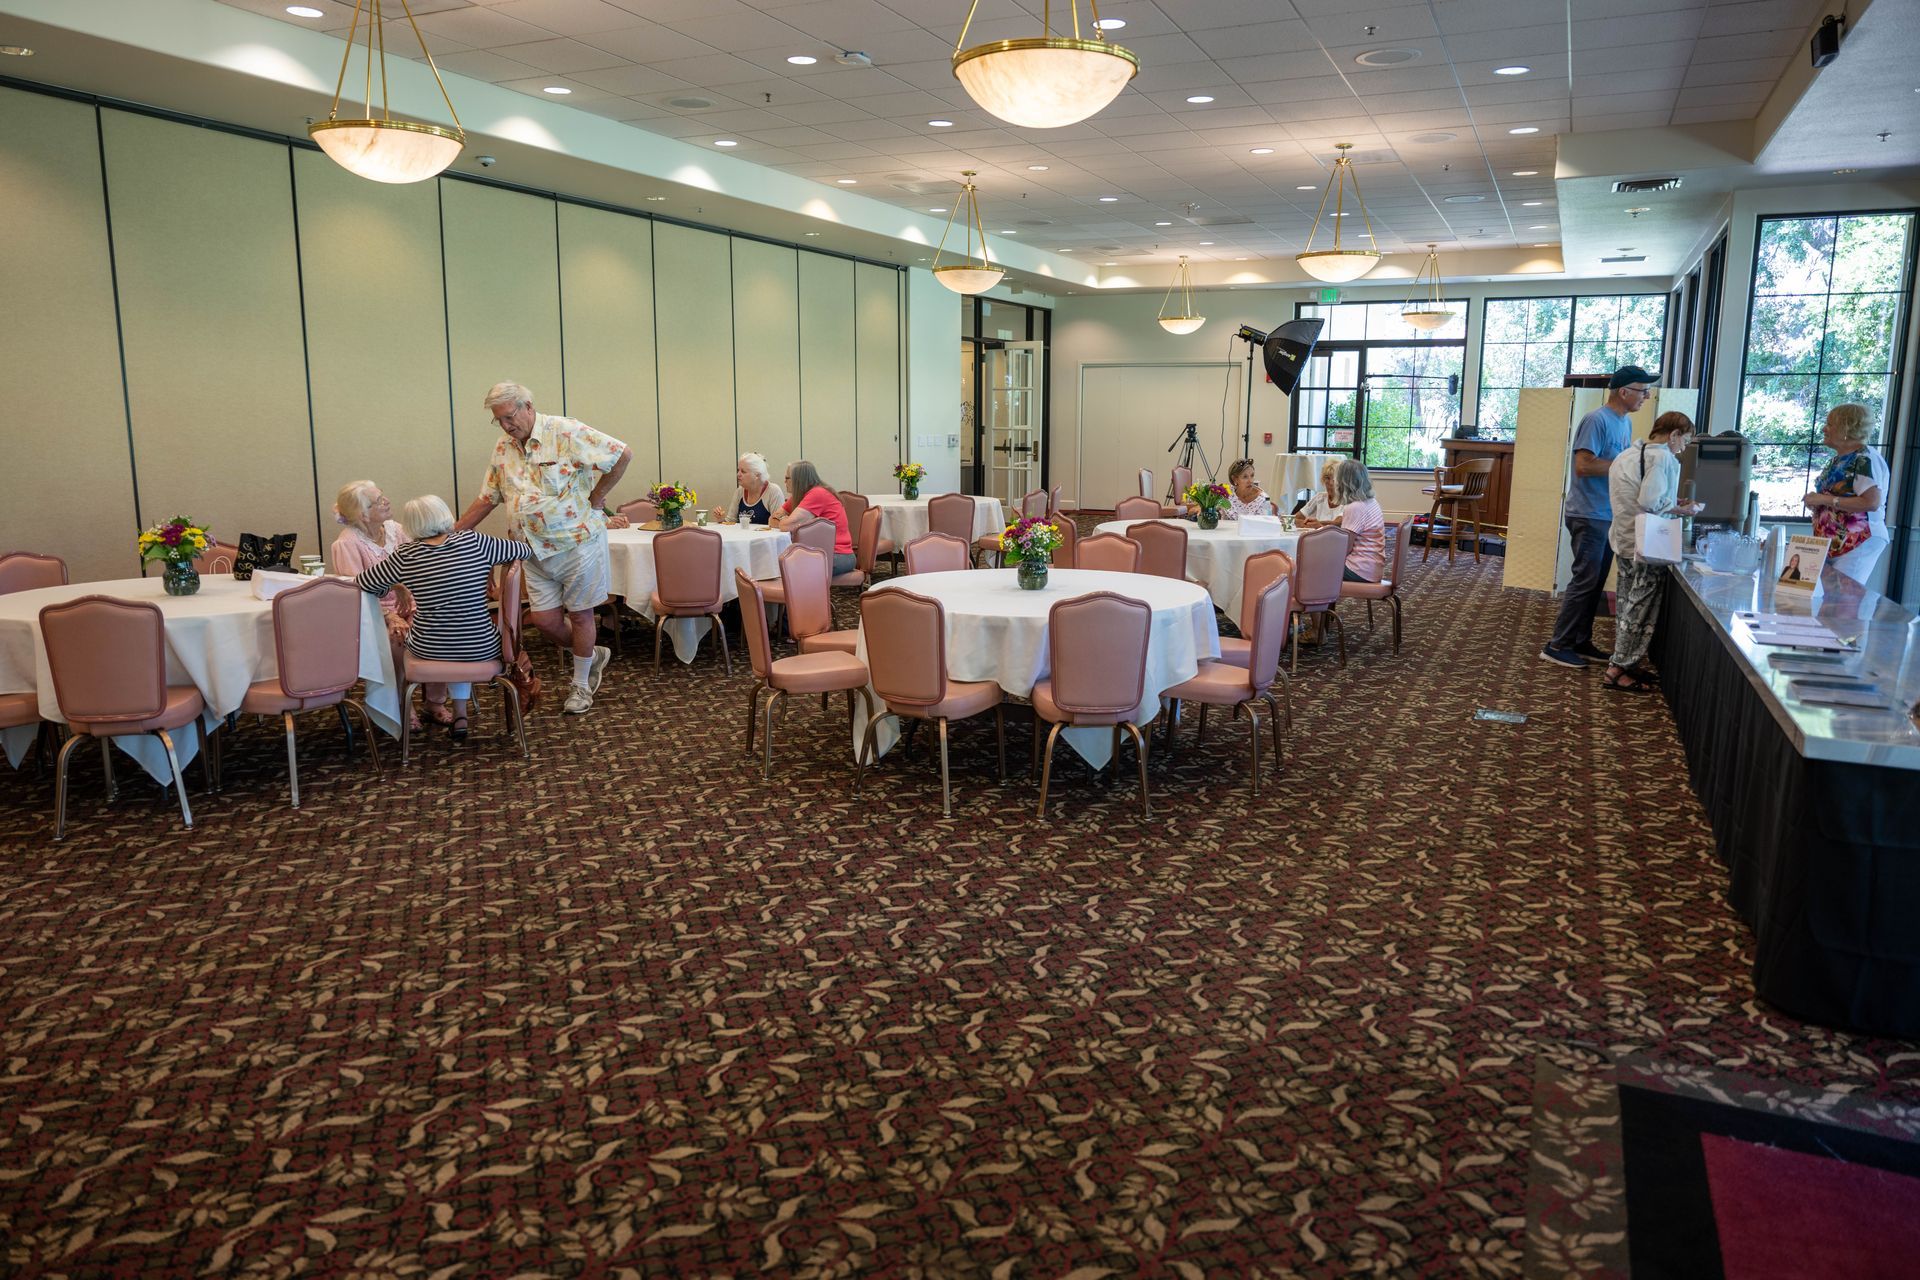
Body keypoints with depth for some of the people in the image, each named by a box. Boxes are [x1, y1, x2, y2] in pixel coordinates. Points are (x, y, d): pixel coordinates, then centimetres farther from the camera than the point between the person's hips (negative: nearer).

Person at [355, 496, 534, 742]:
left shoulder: (405, 555, -8)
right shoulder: (474, 541, -8)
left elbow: (360, 583, 1)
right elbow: (524, 550, 3)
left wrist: (393, 587, 20)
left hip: (428, 649, 0)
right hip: (482, 649, 0)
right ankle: (459, 716, 33)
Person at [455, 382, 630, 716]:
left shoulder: (566, 433, -14)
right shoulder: (503, 449, 7)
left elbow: (622, 455, -16)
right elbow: (486, 499, 14)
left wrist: (595, 499, -11)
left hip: (577, 541, -6)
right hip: (535, 551, 6)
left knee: (579, 615, 6)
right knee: (545, 620, 4)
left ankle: (581, 685, 25)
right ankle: (593, 655, 31)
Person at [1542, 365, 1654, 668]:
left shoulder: (1625, 422, 13)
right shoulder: (1597, 421, -15)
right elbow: (1584, 465, -22)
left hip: (1609, 516, 9)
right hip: (1589, 516, -9)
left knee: (1596, 583, 12)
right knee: (1585, 580, -7)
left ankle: (1580, 641, 20)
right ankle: (1558, 645, -2)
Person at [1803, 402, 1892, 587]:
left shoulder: (1865, 458, -13)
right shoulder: (1839, 458, 14)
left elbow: (1872, 502, -23)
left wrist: (1825, 499, -21)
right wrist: (1816, 501, 7)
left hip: (1858, 543, -9)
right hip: (1831, 544, 9)